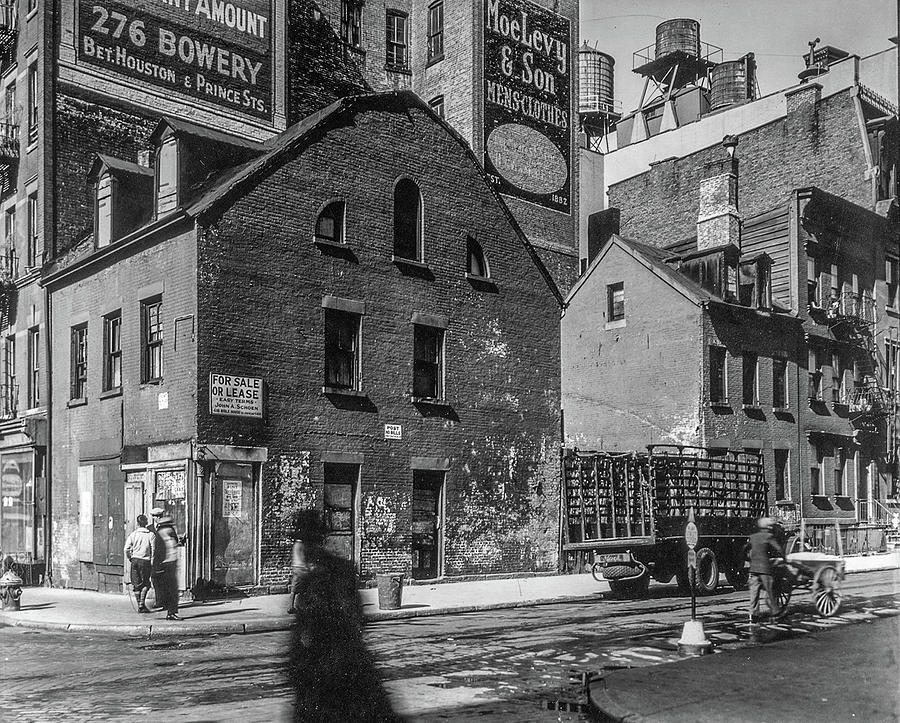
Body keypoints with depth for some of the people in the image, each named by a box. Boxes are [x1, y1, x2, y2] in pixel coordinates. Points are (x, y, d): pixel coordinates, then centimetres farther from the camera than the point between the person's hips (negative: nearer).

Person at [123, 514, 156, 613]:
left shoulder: (133, 534, 1)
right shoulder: (151, 535, -4)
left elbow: (126, 549, -4)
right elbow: (153, 550, -7)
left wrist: (129, 558, 10)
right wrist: (152, 562, 1)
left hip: (135, 560, 2)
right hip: (145, 561, -2)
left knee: (136, 584, 11)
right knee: (145, 584, 10)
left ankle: (139, 606, 13)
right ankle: (142, 603, -3)